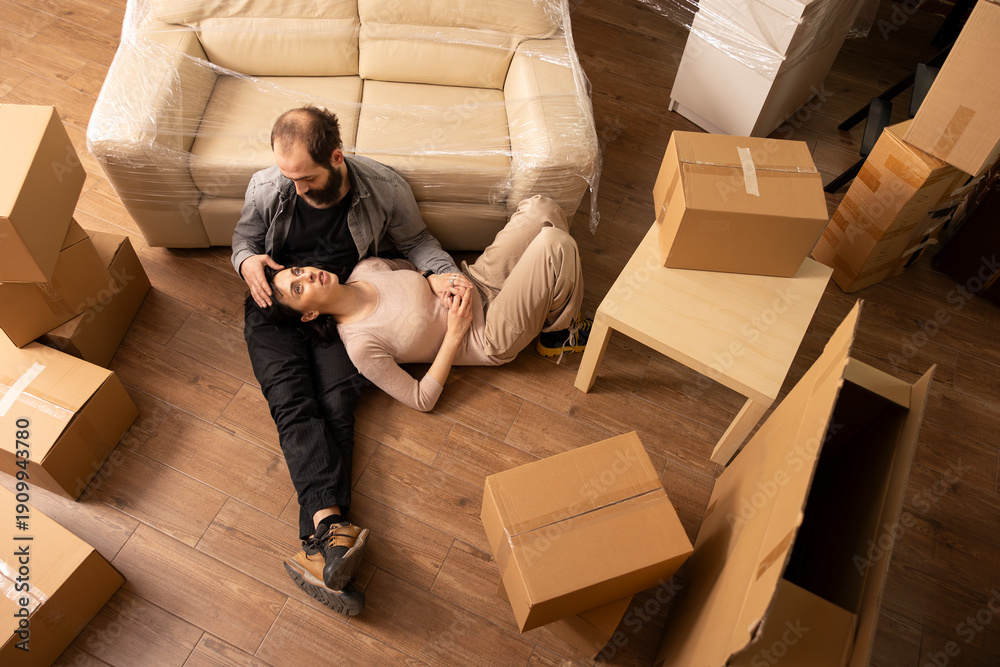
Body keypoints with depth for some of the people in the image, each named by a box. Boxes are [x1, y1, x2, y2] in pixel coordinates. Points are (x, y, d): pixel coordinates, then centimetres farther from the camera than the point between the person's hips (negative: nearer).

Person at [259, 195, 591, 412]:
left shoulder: (366, 269, -3)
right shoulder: (360, 345, -21)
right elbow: (422, 399, -17)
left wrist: (451, 277, -9)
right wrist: (455, 333, -21)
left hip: (478, 283, 7)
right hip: (494, 338, -6)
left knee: (542, 209, -7)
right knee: (555, 243, -25)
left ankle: (558, 285, 16)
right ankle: (560, 329, 3)